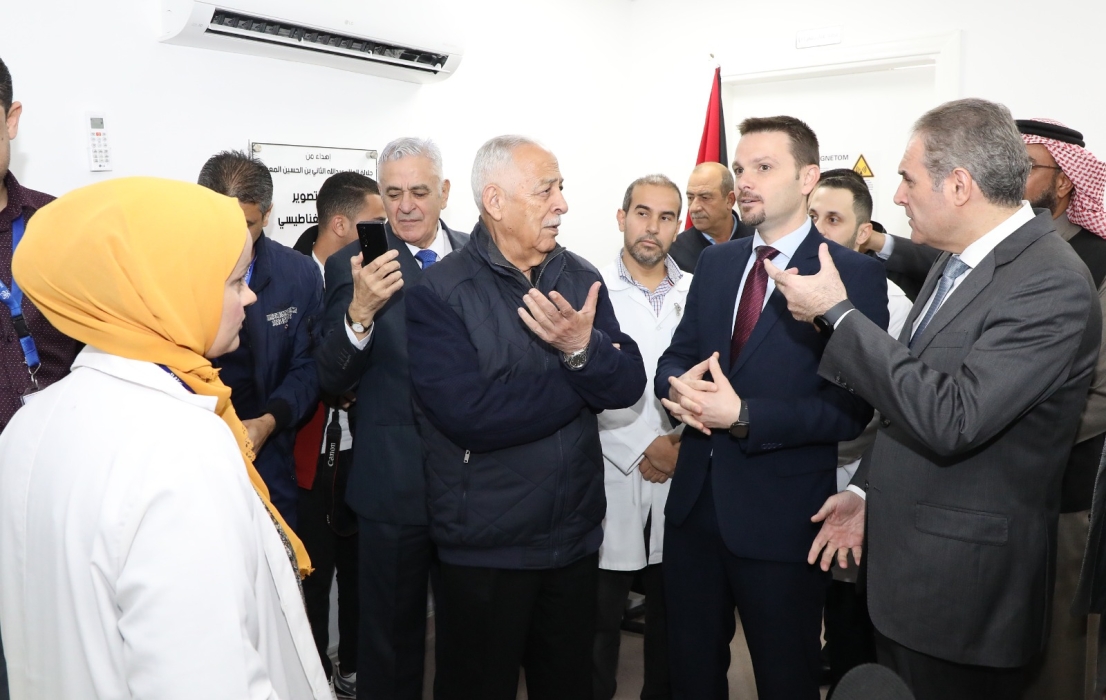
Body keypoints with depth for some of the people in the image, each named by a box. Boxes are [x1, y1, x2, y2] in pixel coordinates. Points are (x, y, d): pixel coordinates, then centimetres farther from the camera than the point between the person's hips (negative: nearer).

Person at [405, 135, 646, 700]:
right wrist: (582, 383, -14)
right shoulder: (439, 293, -13)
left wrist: (583, 350, -28)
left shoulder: (580, 280, 2)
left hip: (576, 536, 5)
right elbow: (469, 414, -24)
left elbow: (628, 385, -6)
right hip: (484, 548, -5)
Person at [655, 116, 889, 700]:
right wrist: (678, 385, -14)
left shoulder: (853, 274, -11)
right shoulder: (716, 263, 8)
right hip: (694, 502, 6)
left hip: (780, 515, -5)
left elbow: (852, 408, -17)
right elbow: (675, 356, 9)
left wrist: (744, 416, -25)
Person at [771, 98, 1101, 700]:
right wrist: (866, 490, 10)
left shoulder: (1052, 285, -21)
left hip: (963, 583, -8)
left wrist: (837, 313, -24)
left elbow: (949, 418, -29)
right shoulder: (957, 262, 8)